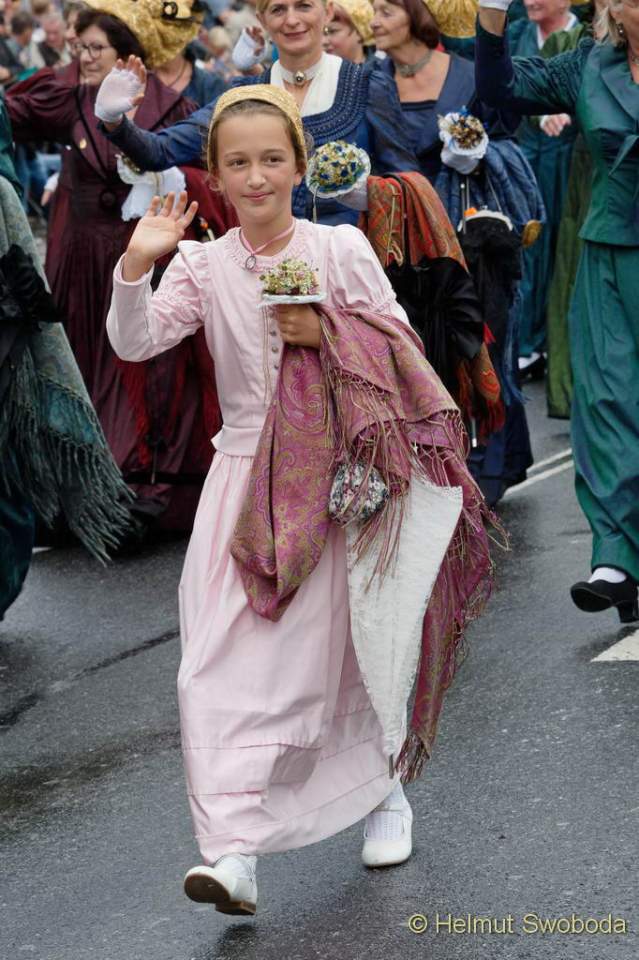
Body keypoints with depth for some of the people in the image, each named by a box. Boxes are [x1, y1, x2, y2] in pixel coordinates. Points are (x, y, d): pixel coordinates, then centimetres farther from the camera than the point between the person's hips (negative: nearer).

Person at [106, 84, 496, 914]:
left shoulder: (341, 250, -1)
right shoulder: (204, 266, 1)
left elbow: (402, 346, 2)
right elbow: (134, 344, -9)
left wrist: (328, 335, -13)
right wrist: (137, 266, -23)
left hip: (336, 479, -1)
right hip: (244, 477, 1)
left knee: (336, 648, 6)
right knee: (222, 663, -11)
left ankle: (385, 788, 34)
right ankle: (234, 850, -14)